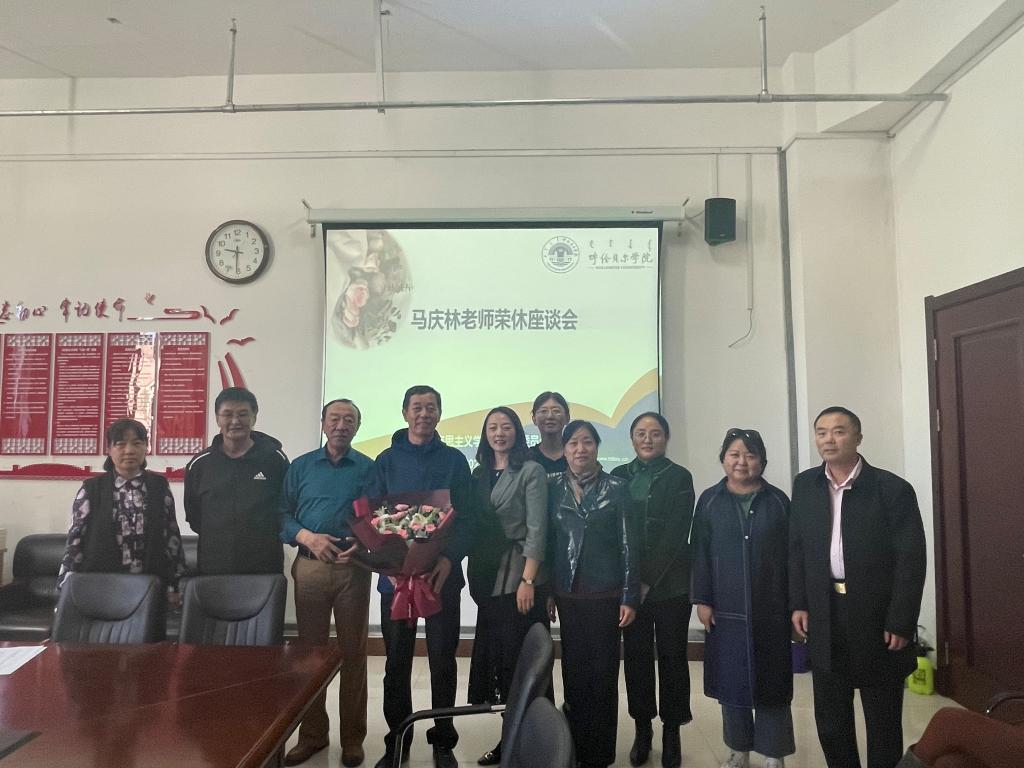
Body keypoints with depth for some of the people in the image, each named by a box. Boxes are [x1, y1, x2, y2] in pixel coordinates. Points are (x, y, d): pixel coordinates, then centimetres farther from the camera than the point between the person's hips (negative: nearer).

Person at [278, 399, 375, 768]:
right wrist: (307, 537, -14)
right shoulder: (300, 466, 8)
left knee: (353, 653, 4)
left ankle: (353, 737, 17)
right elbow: (282, 514, 3)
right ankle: (312, 733, 23)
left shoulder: (369, 468, 5)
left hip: (354, 568, -1)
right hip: (310, 567, 1)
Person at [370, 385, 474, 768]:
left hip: (442, 574, -1)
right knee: (396, 661, 8)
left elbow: (465, 518, 0)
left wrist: (449, 558, -17)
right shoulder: (387, 460, 6)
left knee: (442, 658, 7)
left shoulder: (454, 460, 4)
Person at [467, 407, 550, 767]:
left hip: (520, 575, -6)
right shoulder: (479, 474, 12)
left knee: (520, 660, -1)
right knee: (494, 655, 9)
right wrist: (475, 575, 7)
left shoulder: (531, 471, -5)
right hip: (489, 578, 6)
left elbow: (537, 529, -11)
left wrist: (528, 579, -17)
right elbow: (473, 526, 13)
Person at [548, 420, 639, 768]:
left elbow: (627, 544, -2)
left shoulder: (616, 488, -2)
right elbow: (547, 540, 6)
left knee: (603, 673, 3)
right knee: (573, 671, 7)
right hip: (567, 593, 2)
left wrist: (630, 597, -5)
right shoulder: (553, 487, 4)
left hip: (605, 594, -2)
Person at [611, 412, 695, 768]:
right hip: (629, 582, 2)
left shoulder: (679, 477, -2)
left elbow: (676, 533, -8)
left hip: (669, 583, -2)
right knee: (636, 655, 7)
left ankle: (671, 732, 20)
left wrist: (649, 580, -12)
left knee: (672, 655, 6)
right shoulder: (619, 476, 6)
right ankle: (642, 729, 22)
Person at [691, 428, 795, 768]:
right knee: (732, 682, 10)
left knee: (771, 683, 7)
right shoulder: (710, 500, 0)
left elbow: (790, 553, 1)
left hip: (770, 610, 0)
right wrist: (702, 600, -4)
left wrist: (794, 604, -1)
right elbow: (700, 554, 0)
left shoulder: (777, 501, 0)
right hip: (726, 609, 1)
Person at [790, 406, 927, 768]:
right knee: (829, 718, 14)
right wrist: (798, 604, 1)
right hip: (825, 615, 3)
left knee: (883, 720, 13)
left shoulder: (893, 489, -9)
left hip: (877, 617, -3)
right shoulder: (804, 485, 3)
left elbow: (911, 560, -10)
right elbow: (796, 548, 7)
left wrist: (900, 623, -13)